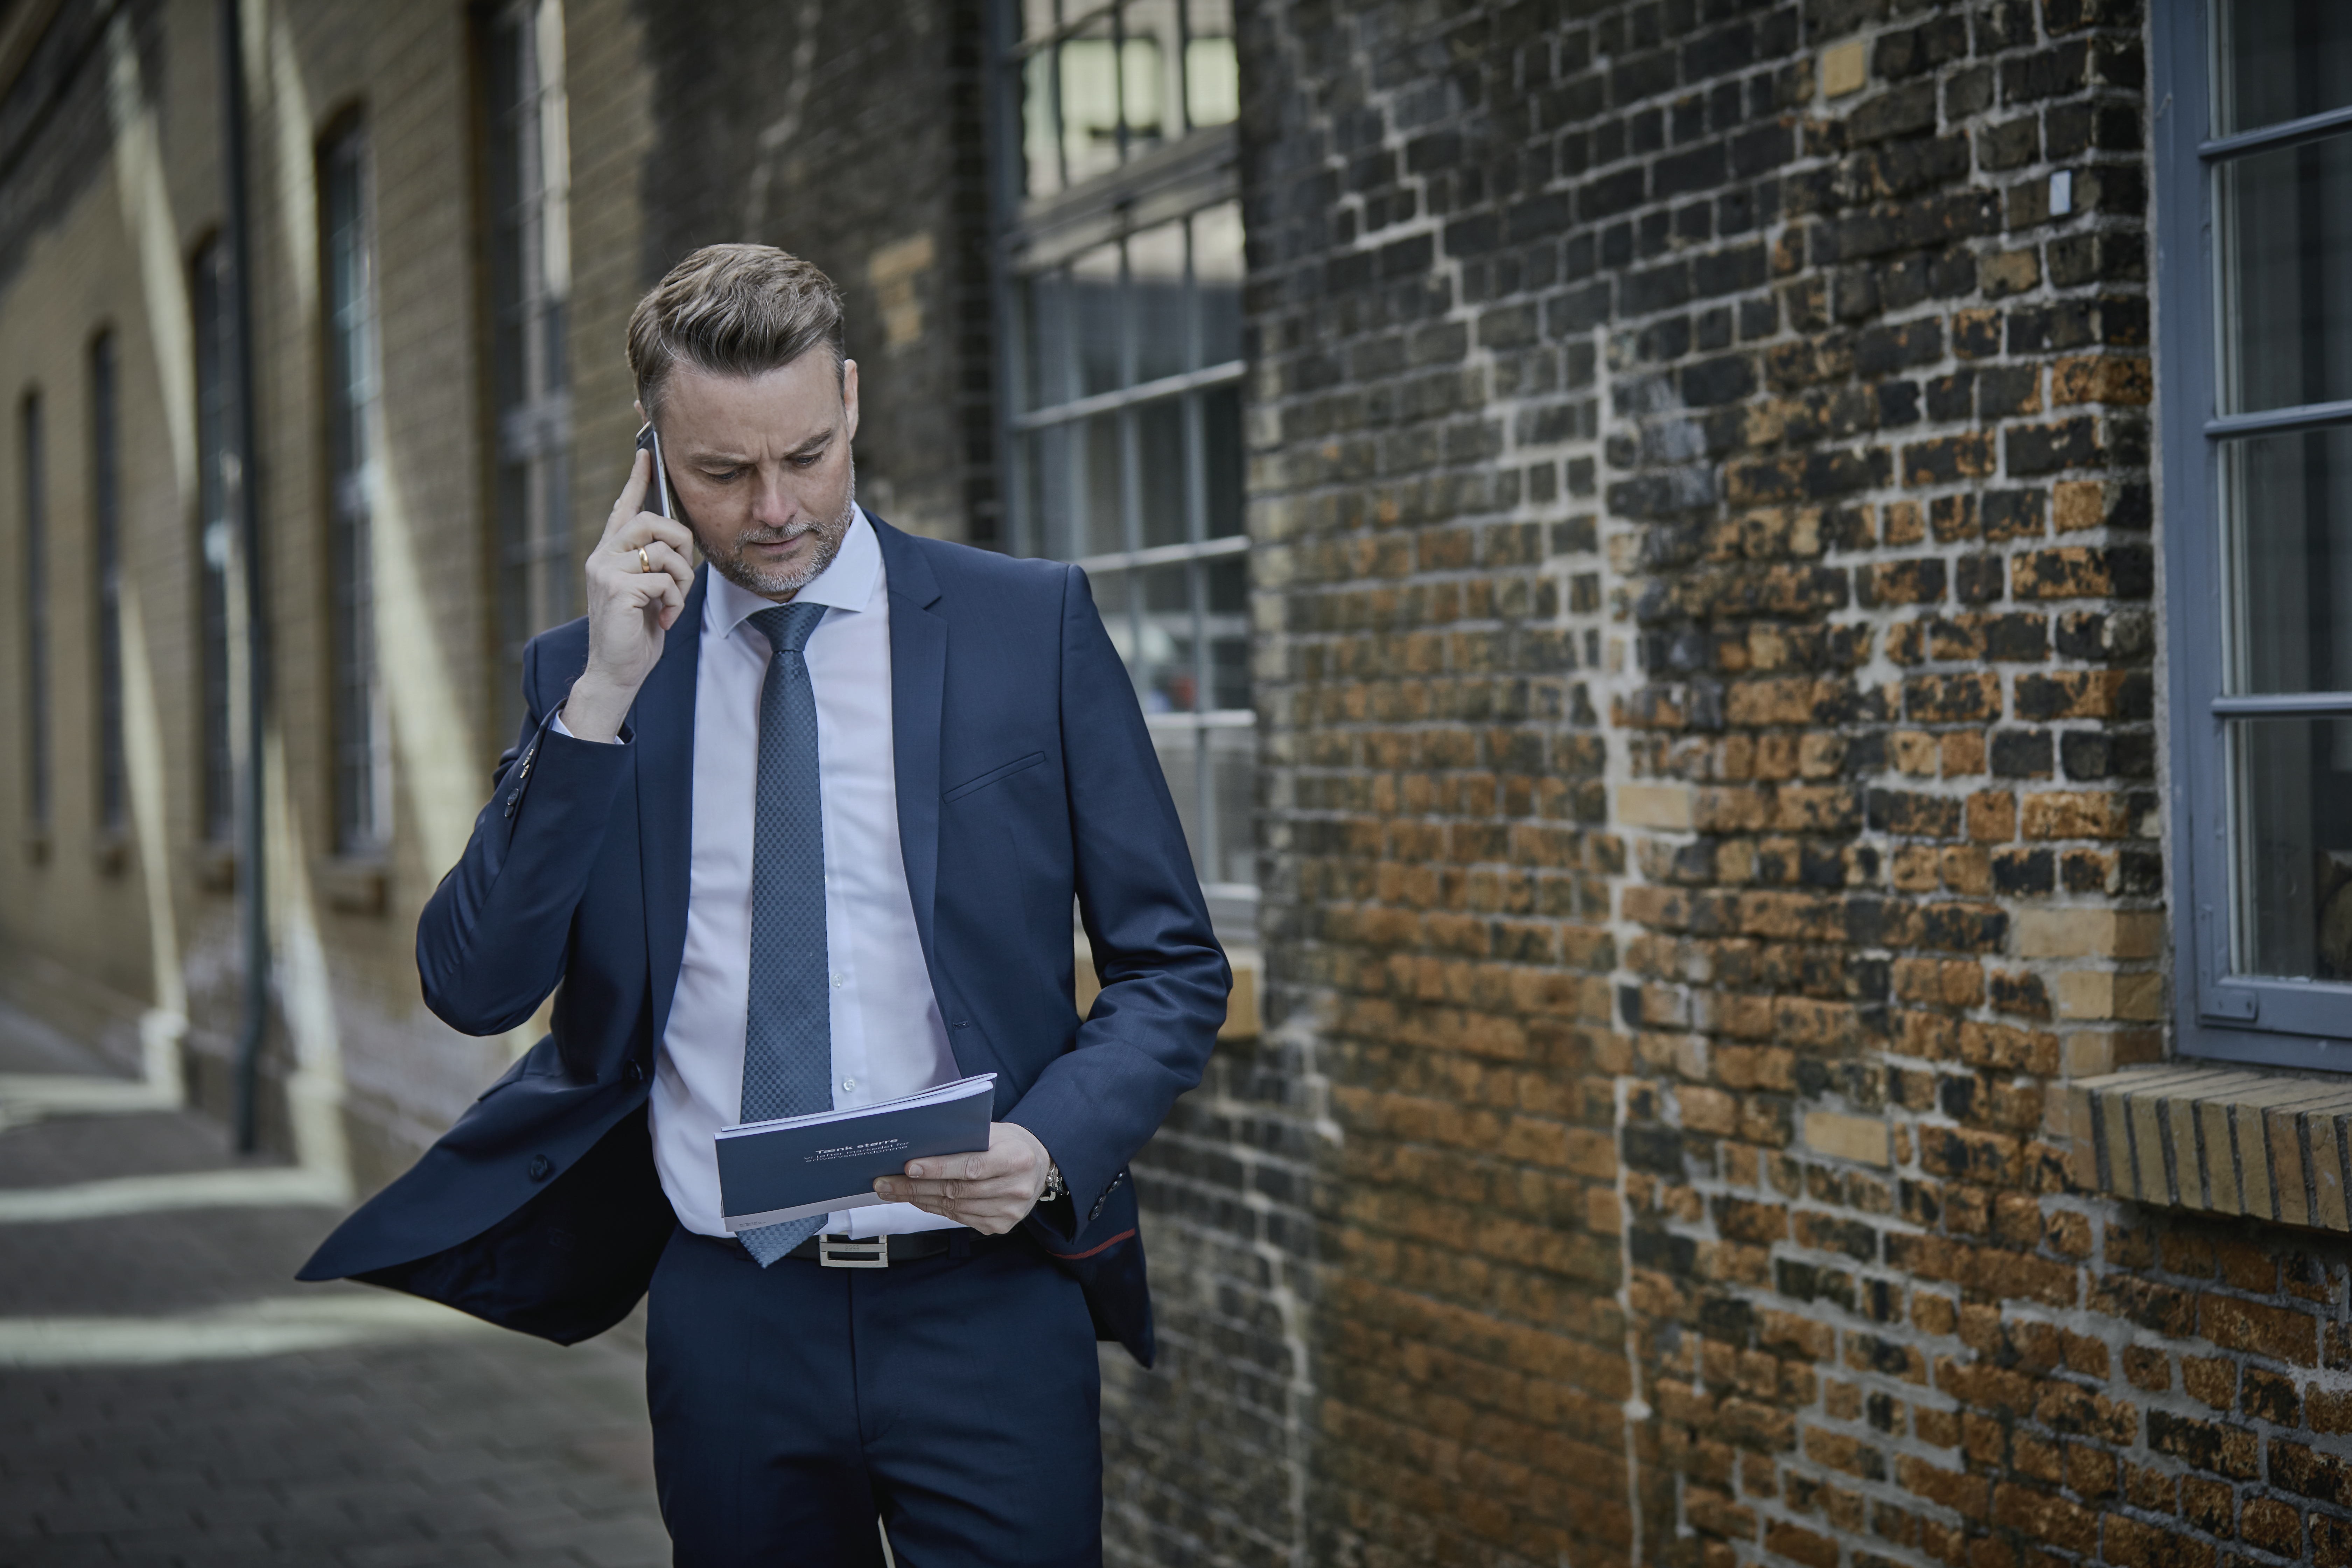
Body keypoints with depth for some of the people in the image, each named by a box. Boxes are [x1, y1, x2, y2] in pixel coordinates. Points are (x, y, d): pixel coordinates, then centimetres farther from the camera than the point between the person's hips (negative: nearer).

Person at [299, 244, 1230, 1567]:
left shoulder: (1032, 623, 0)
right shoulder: (583, 673, 6)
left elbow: (1176, 969, 3)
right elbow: (474, 988, -4)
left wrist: (1052, 1146, -16)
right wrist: (603, 697, -12)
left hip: (984, 1302, -1)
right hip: (728, 1313, 2)